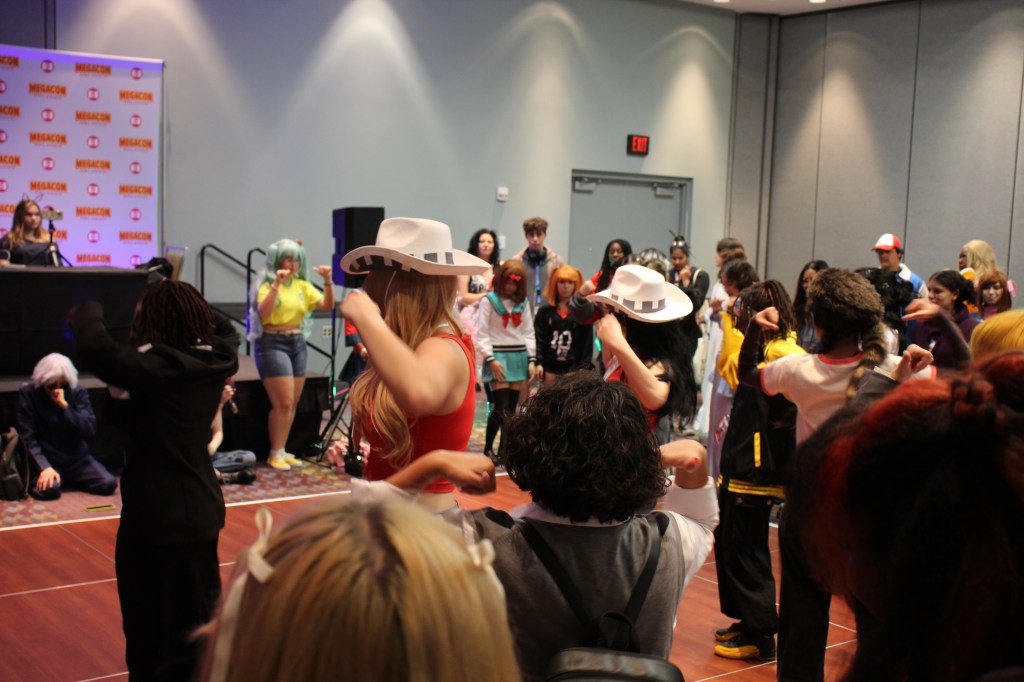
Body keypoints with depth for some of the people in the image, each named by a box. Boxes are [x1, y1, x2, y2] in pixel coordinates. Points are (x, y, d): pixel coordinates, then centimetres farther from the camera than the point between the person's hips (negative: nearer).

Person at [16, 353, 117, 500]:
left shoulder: (78, 392, 0)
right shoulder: (27, 393, -5)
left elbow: (90, 431, -11)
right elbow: (27, 437, -9)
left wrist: (64, 406, -22)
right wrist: (45, 467, -22)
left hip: (77, 459, 3)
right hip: (47, 459, -3)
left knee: (109, 483, -17)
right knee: (48, 489, -34)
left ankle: (67, 480, 11)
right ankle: (39, 478, 5)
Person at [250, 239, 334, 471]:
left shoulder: (302, 284, 10)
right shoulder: (267, 284, -5)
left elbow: (327, 305, 3)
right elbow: (263, 312, -23)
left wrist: (328, 281, -11)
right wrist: (276, 284, -30)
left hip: (297, 343, 6)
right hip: (273, 343, -6)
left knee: (292, 403, 7)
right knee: (283, 402, -11)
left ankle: (281, 451, 15)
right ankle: (275, 454, -2)